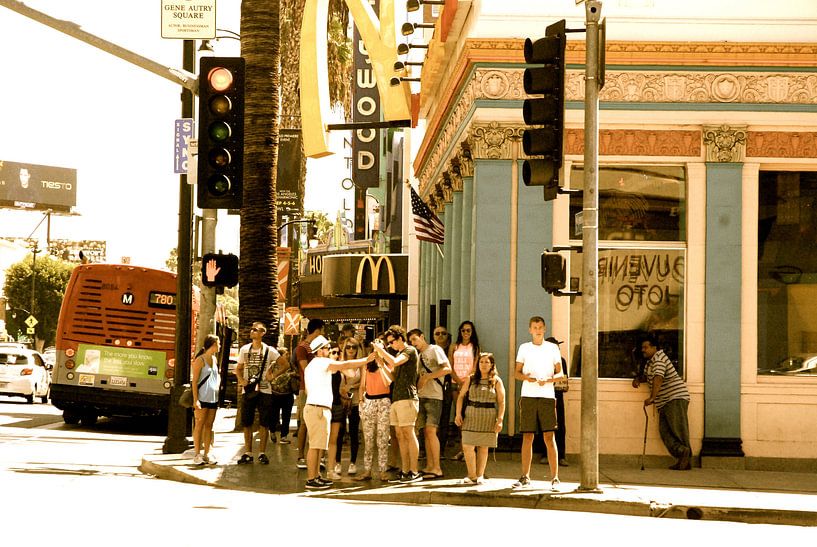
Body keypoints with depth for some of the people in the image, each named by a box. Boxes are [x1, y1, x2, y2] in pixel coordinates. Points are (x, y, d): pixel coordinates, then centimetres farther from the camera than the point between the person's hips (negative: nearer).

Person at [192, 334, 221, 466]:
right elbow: (194, 381, -10)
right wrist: (196, 400, -16)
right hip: (202, 398, -7)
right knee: (199, 425, -5)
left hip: (213, 398, 7)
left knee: (209, 426, 7)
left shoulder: (214, 359, 16)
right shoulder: (200, 360, -7)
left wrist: (218, 385, 12)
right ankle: (197, 454, -4)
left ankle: (206, 454, 10)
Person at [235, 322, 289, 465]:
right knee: (246, 423, 3)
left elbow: (285, 364, 3)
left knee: (264, 423, 0)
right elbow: (238, 368, 16)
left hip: (264, 390, -3)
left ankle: (262, 453, 7)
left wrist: (273, 375, -4)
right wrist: (241, 380, -2)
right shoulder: (244, 349, 8)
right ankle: (248, 453, 9)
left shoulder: (269, 350, -1)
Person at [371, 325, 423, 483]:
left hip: (407, 398, -9)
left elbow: (394, 362, -21)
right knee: (400, 436, 7)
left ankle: (414, 471, -10)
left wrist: (381, 350, -10)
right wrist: (380, 359, 10)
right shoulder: (399, 354, 22)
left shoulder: (410, 351, -5)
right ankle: (405, 471, 8)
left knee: (409, 434, -10)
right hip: (396, 399, 9)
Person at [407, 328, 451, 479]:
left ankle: (437, 469, -13)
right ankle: (429, 467, 7)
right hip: (421, 397, 8)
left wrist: (427, 377, -13)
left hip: (434, 396, -8)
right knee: (426, 432, 5)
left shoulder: (434, 350, -2)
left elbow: (447, 369, -13)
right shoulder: (418, 355, 21)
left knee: (431, 431, -13)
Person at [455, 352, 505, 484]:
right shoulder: (471, 379, 7)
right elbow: (461, 396, 9)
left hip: (488, 418, -1)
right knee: (467, 446, -8)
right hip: (471, 416, 1)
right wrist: (458, 414, -2)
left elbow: (501, 402, 0)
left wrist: (500, 420, -9)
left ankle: (480, 476, 14)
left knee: (483, 447, 5)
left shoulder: (496, 381, 3)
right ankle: (472, 476, -1)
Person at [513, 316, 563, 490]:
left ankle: (554, 478, -6)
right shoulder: (524, 348, 12)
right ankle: (525, 477, 8)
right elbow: (517, 373, 11)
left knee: (549, 437, -7)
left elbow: (560, 373, 5)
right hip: (528, 397, 2)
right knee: (527, 437, 2)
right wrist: (526, 377, -12)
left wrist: (548, 380, -14)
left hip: (547, 396, -2)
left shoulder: (552, 348, 7)